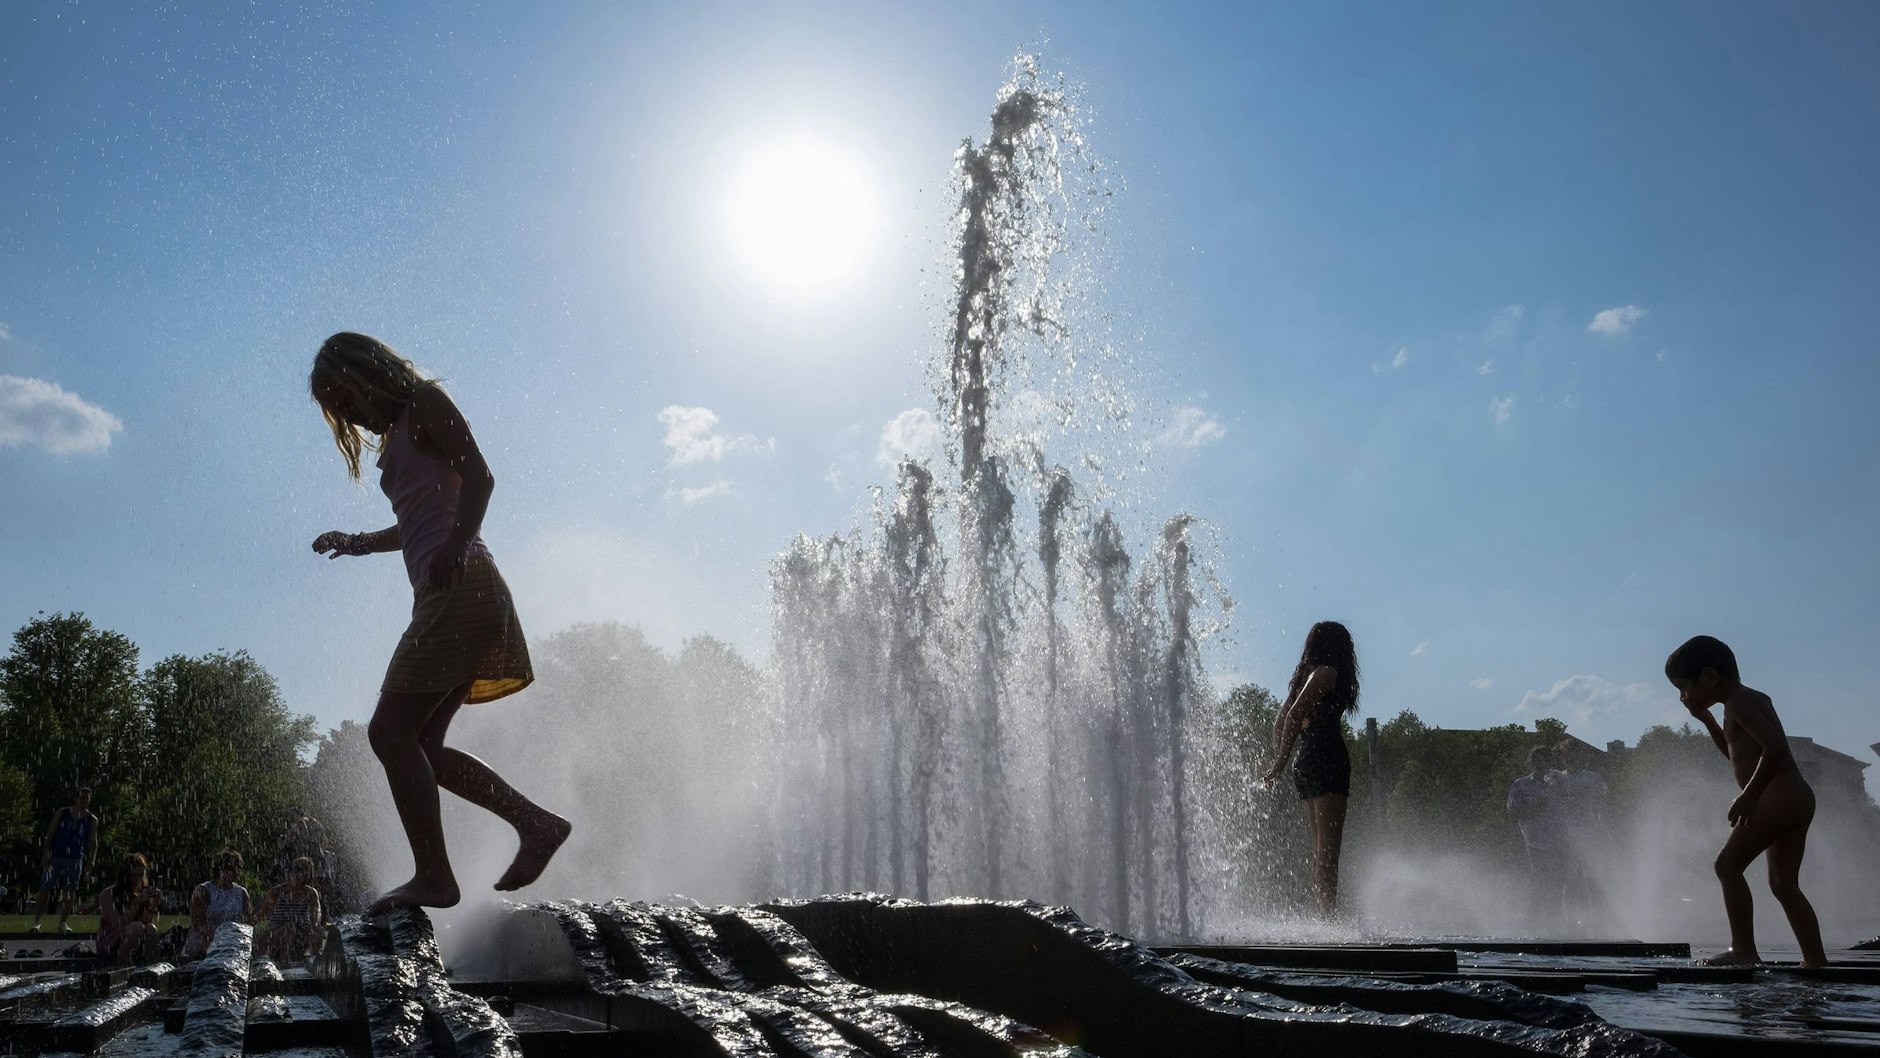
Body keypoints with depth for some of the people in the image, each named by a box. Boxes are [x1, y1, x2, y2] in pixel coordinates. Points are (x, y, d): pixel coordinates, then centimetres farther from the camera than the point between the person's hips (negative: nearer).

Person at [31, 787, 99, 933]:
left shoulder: (92, 820, 4)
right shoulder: (62, 813, 2)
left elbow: (93, 842, 6)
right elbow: (50, 834, 2)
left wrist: (92, 859, -7)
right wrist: (47, 853, -7)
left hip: (76, 860, 1)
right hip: (55, 857, -1)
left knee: (70, 892, 3)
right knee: (45, 889, -1)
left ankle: (63, 923, 12)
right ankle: (36, 921, 8)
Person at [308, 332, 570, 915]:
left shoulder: (423, 402, 2)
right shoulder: (398, 437, 27)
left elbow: (479, 475, -12)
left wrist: (456, 546, -25)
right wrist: (359, 542, 25)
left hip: (460, 585, -9)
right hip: (443, 597, 9)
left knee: (391, 728, -13)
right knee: (420, 744, 6)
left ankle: (432, 876, -14)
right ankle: (535, 823, 4)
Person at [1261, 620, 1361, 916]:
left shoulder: (1306, 674, 20)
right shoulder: (1328, 673, -5)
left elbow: (1280, 722, 19)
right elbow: (1294, 715, -16)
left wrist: (1277, 763, 17)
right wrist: (1281, 764, -14)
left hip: (1306, 765, 9)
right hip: (1327, 761, -9)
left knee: (1320, 847, 10)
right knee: (1328, 847, -12)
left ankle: (1324, 913, 11)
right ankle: (1329, 914, -16)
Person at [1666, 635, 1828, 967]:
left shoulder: (1739, 702, -10)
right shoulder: (1752, 700, 21)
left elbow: (1775, 745, -24)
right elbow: (1737, 753, 36)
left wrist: (1749, 795, -23)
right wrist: (1705, 718, 25)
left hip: (1777, 796, -11)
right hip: (1798, 799, 11)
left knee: (1728, 864, -9)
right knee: (1784, 884, 10)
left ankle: (1743, 949, -12)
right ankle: (1816, 960, 8)